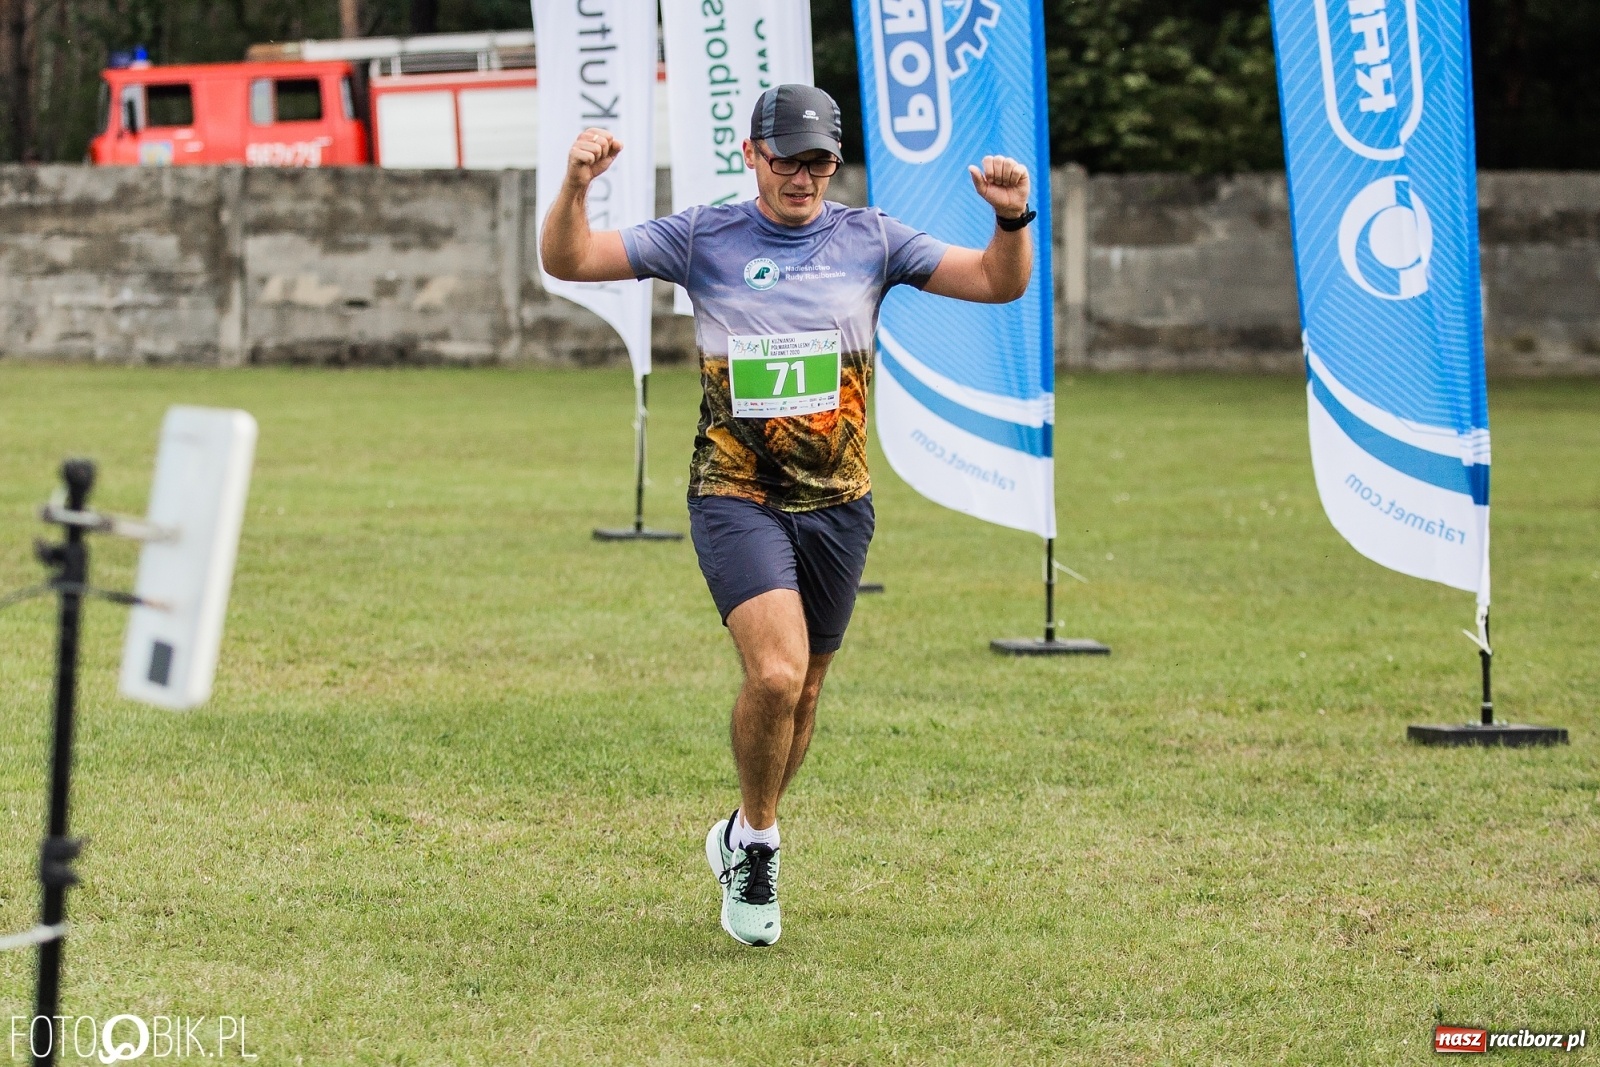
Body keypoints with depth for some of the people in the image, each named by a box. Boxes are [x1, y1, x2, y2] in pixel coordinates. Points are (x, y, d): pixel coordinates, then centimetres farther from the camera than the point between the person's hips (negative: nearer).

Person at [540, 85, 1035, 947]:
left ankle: (744, 841, 37)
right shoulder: (703, 238, -1)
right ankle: (758, 839, 3)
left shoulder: (867, 240, 3)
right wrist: (575, 187, -24)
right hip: (735, 496, -3)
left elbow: (999, 283, 1)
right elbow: (567, 261, -5)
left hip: (838, 503, 3)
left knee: (802, 690, 11)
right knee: (776, 671, -22)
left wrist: (1012, 219, -20)